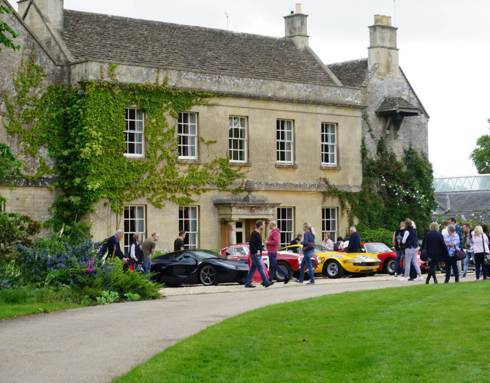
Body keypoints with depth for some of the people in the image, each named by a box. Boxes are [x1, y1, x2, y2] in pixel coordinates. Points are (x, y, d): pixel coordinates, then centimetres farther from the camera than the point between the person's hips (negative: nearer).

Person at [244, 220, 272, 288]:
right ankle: (266, 282, -8)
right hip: (255, 254, -10)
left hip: (257, 254, 10)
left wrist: (262, 247, 12)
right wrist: (256, 251, -23)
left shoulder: (258, 234, 16)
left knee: (253, 269, 10)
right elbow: (251, 243, -21)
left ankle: (247, 283, 12)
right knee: (260, 268, -8)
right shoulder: (254, 234, -14)